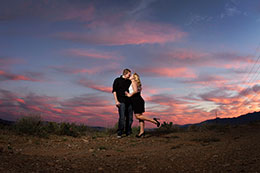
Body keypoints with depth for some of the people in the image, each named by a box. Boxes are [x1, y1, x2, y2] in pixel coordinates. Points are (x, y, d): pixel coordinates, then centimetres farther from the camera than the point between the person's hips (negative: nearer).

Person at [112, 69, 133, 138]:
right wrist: (116, 101, -11)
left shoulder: (129, 81, 16)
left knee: (130, 117, 3)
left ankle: (128, 132, 13)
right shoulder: (117, 80, 3)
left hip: (129, 101, 5)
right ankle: (119, 133, -9)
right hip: (121, 101, -5)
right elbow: (114, 91, -2)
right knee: (122, 117, -14)